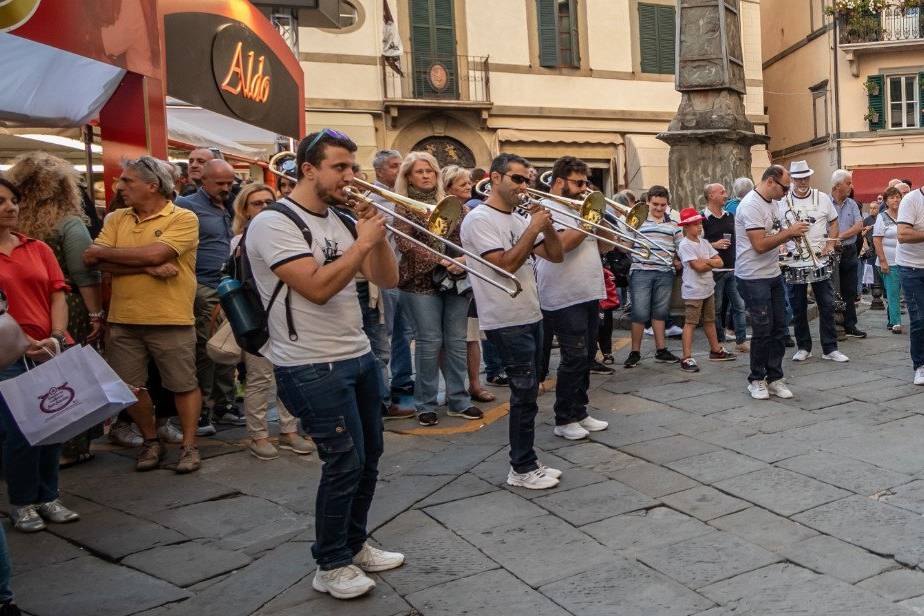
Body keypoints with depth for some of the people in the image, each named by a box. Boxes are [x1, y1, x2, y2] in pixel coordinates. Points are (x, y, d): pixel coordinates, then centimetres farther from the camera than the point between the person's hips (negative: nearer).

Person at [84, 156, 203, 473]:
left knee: (183, 385, 5)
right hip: (123, 319, 5)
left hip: (171, 320, -5)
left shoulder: (183, 218, -7)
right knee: (128, 386, 10)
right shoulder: (116, 219, 9)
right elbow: (97, 262, -4)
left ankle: (189, 445, 20)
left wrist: (104, 251, -8)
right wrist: (147, 267, -16)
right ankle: (151, 441, 29)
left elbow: (154, 253, -21)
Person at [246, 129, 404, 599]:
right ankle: (330, 566, 15)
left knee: (369, 458, 15)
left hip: (359, 355, 8)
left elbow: (387, 281, 7)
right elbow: (318, 288, -25)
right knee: (344, 464, -4)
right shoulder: (272, 224, -14)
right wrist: (362, 242, -19)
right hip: (313, 367, -8)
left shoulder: (342, 220, 9)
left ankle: (355, 545, 33)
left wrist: (378, 234, -7)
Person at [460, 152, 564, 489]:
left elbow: (556, 256, 11)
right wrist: (533, 229, -17)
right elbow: (505, 265, -21)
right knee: (525, 394, -5)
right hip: (507, 321, -8)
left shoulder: (520, 219, 12)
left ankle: (526, 463, 22)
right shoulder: (479, 219, -11)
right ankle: (522, 470, 6)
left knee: (527, 394, 12)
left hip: (531, 316, 8)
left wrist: (547, 225, -5)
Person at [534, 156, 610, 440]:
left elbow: (604, 246, 18)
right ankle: (563, 420, 4)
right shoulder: (547, 209, -8)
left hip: (589, 295, 9)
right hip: (565, 299, -9)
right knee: (574, 358, -7)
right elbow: (564, 243, -24)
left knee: (586, 357, 13)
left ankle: (579, 413, 23)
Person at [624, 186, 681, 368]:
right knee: (639, 314, -2)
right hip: (641, 272, -3)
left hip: (665, 273, 3)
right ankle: (635, 352, 8)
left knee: (660, 312, 10)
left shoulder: (673, 224, 11)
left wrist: (677, 262, 0)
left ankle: (661, 350, 19)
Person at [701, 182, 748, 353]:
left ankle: (741, 341, 8)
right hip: (714, 270, -5)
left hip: (733, 269, 5)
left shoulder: (730, 216, 14)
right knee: (716, 308, 3)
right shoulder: (702, 218, -6)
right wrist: (713, 245, -21)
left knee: (739, 305, 3)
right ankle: (719, 343, 13)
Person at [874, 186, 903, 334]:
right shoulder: (882, 217, -2)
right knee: (892, 293, -5)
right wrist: (883, 261, -13)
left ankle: (892, 320, 17)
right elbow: (876, 240, -7)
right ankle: (895, 323, -3)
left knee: (895, 292, 7)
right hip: (889, 262, -4)